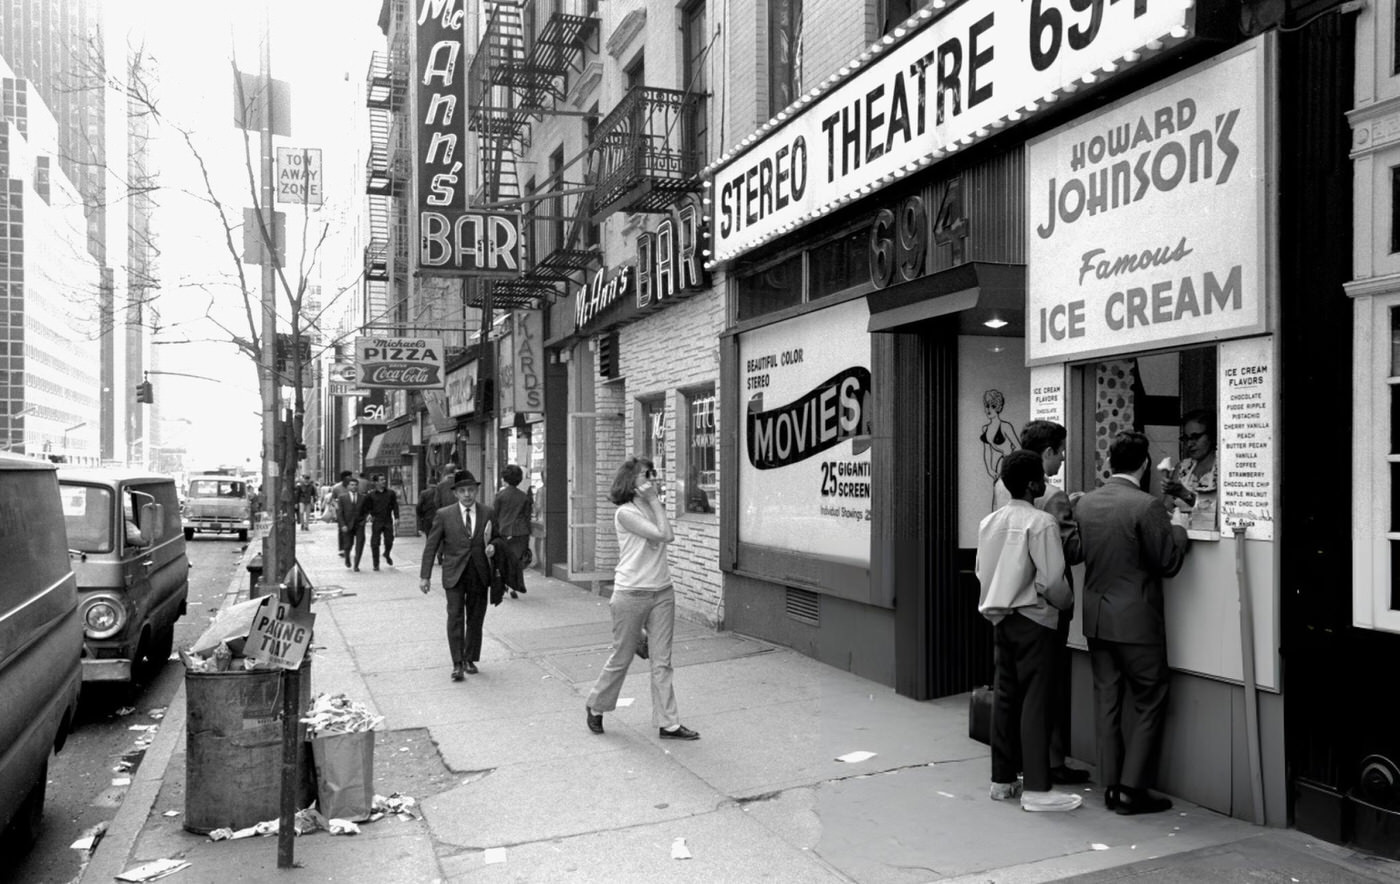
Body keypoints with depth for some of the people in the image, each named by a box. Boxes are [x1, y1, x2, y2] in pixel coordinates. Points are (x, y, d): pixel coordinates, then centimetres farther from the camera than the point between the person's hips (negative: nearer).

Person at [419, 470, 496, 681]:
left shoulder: (488, 513, 4)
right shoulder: (443, 515, -1)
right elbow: (431, 546, 1)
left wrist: (493, 547, -9)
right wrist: (425, 576, -4)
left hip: (480, 574, 2)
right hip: (454, 574, -2)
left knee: (476, 618, 8)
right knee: (455, 617, -8)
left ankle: (470, 659, 22)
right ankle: (457, 664, -5)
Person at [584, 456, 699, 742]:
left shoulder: (654, 507, 10)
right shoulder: (626, 512, -13)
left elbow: (670, 536, -4)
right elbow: (663, 535, -20)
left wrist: (655, 501, -3)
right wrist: (653, 500, -14)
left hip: (662, 592, 6)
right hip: (632, 594, -6)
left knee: (662, 661, 6)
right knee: (621, 658, 7)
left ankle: (668, 723, 11)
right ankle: (595, 707, 30)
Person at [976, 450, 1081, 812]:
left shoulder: (989, 522, 7)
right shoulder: (1041, 522, -15)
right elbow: (1051, 579, -16)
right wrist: (1067, 601, 2)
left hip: (1000, 618, 7)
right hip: (1033, 620, -7)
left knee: (1005, 697, 13)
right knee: (1035, 701, -3)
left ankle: (1002, 779, 21)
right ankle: (1036, 789, 1)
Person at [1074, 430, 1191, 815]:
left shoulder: (1084, 503, 3)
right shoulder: (1147, 505, -16)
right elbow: (1169, 562, -12)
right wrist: (1177, 527, 6)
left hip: (1096, 619, 6)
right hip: (1135, 621, -6)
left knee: (1106, 701, 13)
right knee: (1150, 704, 6)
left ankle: (1111, 785, 19)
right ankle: (1132, 789, 6)